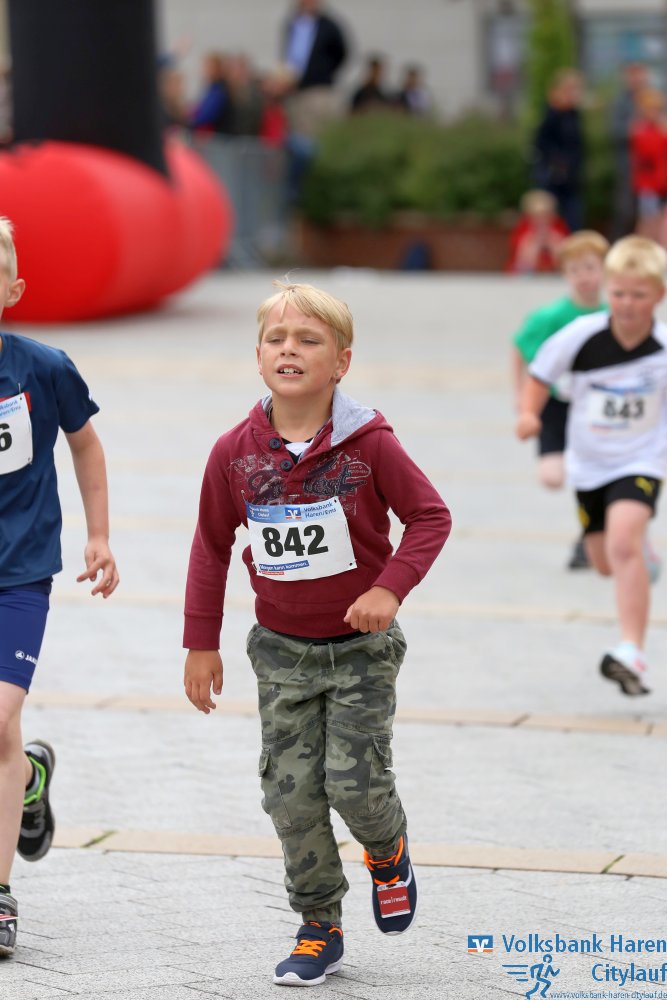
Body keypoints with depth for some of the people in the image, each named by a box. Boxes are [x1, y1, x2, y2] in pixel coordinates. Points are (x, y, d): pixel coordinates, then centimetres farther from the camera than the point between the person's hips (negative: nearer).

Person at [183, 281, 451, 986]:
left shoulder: (369, 444, -14)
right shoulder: (236, 453, -6)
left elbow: (430, 516, -7)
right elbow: (211, 546, 4)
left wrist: (390, 588, -21)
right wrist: (200, 642, 5)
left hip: (361, 645, -3)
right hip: (282, 649, 3)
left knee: (354, 780, -9)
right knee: (291, 794, 1)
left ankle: (388, 850, 27)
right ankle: (319, 929, 16)